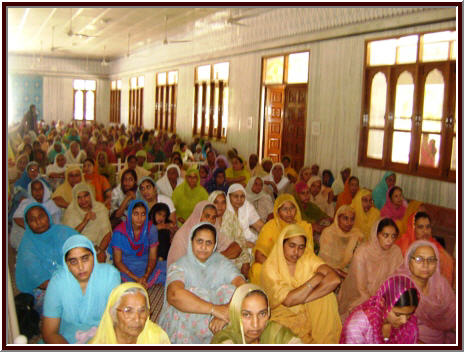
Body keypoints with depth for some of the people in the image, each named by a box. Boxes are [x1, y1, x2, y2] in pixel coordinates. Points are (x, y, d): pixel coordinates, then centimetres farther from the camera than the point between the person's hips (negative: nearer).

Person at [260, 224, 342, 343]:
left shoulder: (308, 258, -7)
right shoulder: (270, 268, -16)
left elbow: (334, 279, -23)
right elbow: (288, 300, -27)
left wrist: (302, 299, -28)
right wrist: (316, 279, -22)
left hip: (309, 311, 3)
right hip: (284, 314, -3)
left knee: (326, 295, -22)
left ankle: (325, 341, -9)